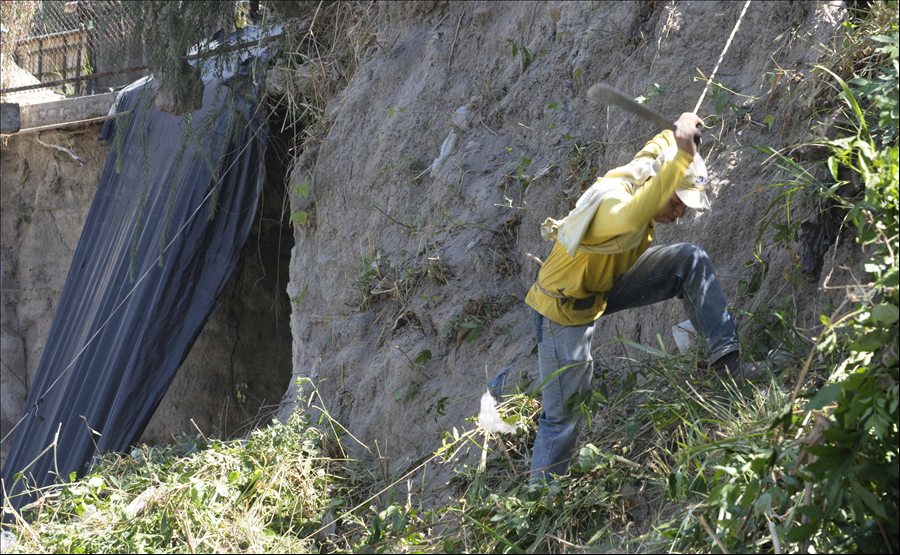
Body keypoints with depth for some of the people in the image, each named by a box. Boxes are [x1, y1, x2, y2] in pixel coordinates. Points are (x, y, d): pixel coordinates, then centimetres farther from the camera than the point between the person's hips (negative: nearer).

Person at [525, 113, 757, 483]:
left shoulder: (648, 164, -10)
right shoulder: (609, 201, -36)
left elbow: (656, 146, 17)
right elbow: (633, 217, -63)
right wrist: (683, 155, -62)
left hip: (606, 287, 8)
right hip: (567, 310, -8)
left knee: (691, 260, -7)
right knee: (563, 417, -2)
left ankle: (724, 356, -3)